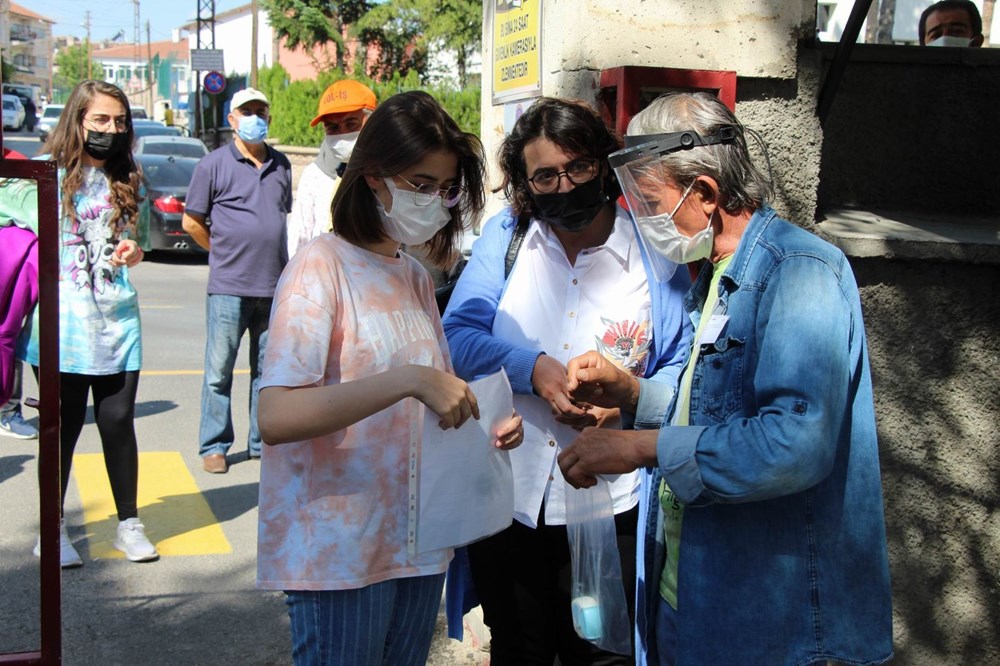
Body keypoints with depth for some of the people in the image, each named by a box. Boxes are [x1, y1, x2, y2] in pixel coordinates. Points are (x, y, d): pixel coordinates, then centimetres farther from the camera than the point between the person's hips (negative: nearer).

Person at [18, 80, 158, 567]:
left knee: (118, 421, 5)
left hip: (117, 321, 3)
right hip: (61, 322, -3)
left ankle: (128, 524, 18)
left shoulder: (129, 180, 13)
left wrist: (132, 254, 1)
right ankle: (53, 530, 17)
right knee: (62, 426, 4)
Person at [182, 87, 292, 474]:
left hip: (275, 286, 4)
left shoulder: (281, 165, 13)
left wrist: (270, 257, 14)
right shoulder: (214, 165, -1)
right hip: (229, 287, -4)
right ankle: (214, 447, 12)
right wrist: (225, 253, 6)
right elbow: (191, 222, 3)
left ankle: (263, 443, 20)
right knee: (219, 371, 1)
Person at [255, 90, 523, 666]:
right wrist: (408, 381, -31)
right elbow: (276, 418, -24)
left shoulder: (416, 277, 12)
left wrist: (485, 421, -2)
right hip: (342, 552, -7)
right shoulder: (322, 266, -12)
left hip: (418, 544, 7)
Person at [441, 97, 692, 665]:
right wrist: (533, 367, -21)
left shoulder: (653, 253, -3)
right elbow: (458, 335, -5)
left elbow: (682, 367, -3)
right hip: (506, 497, 2)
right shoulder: (504, 237, 3)